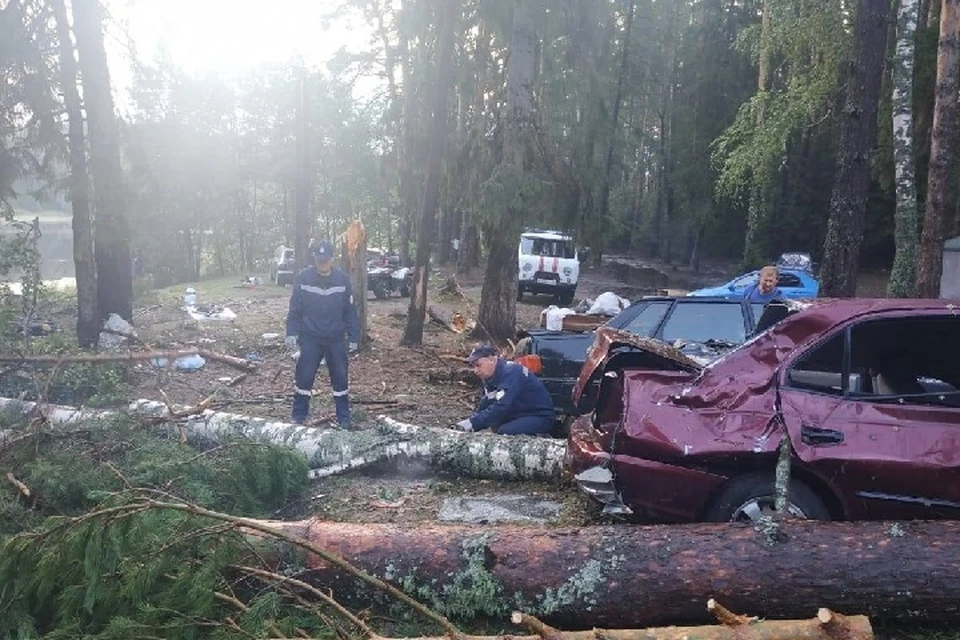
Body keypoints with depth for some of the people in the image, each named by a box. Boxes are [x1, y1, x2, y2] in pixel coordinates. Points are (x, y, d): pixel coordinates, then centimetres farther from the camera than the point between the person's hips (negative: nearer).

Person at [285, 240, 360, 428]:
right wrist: (292, 333, -9)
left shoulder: (343, 280, -5)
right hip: (310, 338, -1)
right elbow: (295, 309, -1)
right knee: (304, 377, 1)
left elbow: (350, 311, 1)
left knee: (340, 378, 7)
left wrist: (354, 337, 0)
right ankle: (298, 417, 16)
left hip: (336, 339, 1)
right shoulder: (303, 278, -8)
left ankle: (344, 418, 19)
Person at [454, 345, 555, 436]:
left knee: (504, 432, -29)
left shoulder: (511, 372, -22)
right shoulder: (490, 379, 8)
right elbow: (483, 407, 10)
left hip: (540, 417, -9)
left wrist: (473, 423, -33)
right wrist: (469, 422, -6)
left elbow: (501, 407, -31)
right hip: (519, 417, 9)